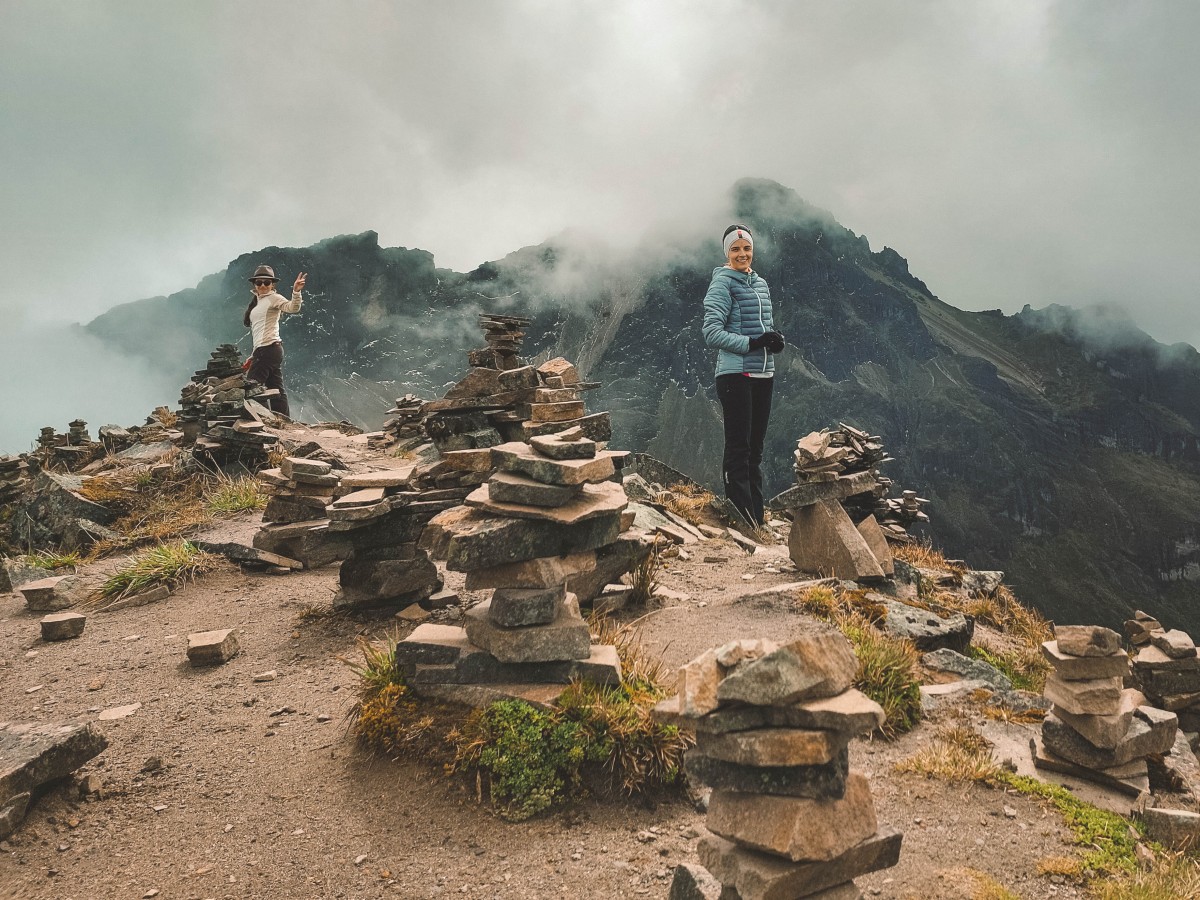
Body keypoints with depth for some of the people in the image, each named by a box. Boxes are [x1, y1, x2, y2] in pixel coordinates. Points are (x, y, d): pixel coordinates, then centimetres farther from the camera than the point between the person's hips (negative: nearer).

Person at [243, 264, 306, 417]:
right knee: (276, 390, 6)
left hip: (269, 348, -9)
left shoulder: (273, 298, -4)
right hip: (262, 350, 9)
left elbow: (293, 307, -24)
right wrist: (253, 356, 20)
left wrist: (296, 291, -42)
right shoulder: (257, 302, 21)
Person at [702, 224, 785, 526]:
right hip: (735, 375, -8)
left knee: (755, 449, 12)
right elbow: (712, 333, -15)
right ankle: (742, 521, -3)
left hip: (763, 374, 8)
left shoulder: (760, 283, 15)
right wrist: (752, 343, -20)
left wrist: (774, 338, 0)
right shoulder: (722, 284, -7)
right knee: (739, 449, -6)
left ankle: (757, 518, 20)